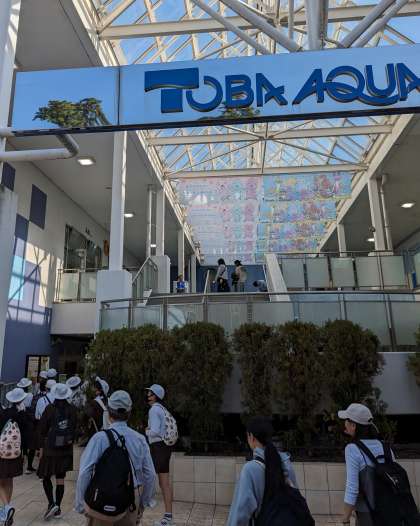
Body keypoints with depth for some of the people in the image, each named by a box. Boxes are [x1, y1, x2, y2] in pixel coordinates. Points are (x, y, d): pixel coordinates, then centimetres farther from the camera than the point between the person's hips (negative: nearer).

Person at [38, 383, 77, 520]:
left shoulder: (49, 409, -13)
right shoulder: (71, 410, -5)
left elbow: (43, 430, -7)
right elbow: (74, 429, 3)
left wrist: (42, 448, 2)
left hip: (50, 449, -3)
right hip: (66, 450, 3)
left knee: (46, 477, 12)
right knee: (60, 479, 11)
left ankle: (52, 504, -2)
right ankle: (57, 508, 17)